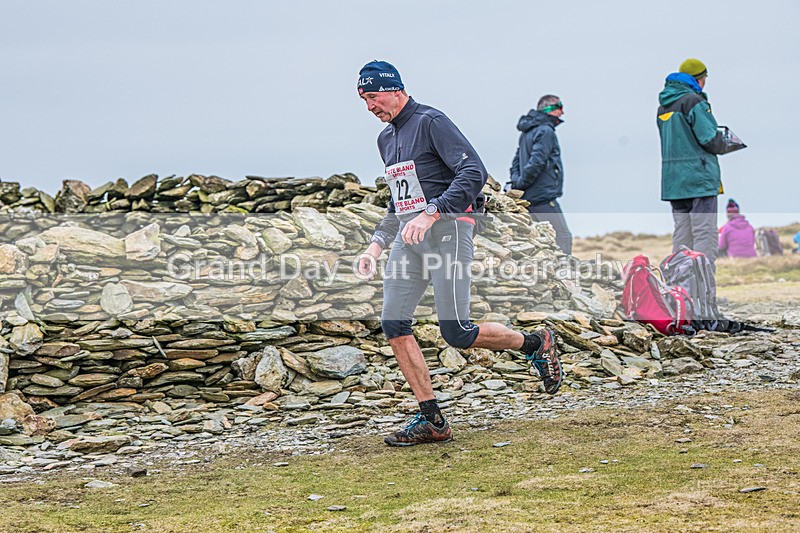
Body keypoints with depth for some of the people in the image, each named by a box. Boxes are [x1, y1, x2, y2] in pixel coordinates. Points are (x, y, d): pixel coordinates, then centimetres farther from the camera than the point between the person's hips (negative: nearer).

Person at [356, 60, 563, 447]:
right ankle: (431, 420, -2)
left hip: (446, 230, -8)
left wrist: (431, 213, -27)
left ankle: (536, 344, 14)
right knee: (393, 325, -7)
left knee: (457, 334, -12)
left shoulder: (431, 122, -8)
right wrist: (377, 244, 18)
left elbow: (474, 172, -20)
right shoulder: (386, 139, 19)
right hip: (409, 238, 8)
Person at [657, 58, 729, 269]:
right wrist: (722, 144, 6)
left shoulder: (664, 106, 16)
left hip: (673, 179, 8)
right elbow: (710, 139, -15)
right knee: (705, 235, -7)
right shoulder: (693, 101, -10)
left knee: (682, 234, 11)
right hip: (698, 177, -8)